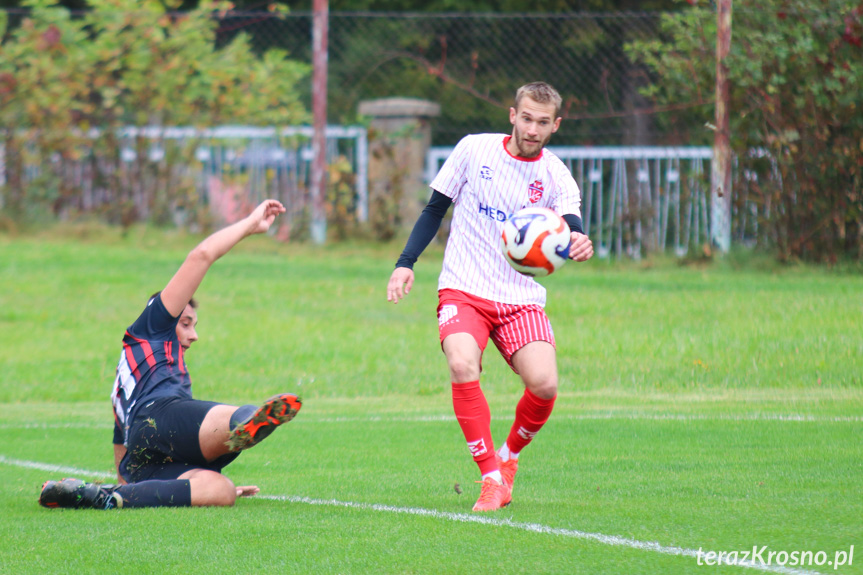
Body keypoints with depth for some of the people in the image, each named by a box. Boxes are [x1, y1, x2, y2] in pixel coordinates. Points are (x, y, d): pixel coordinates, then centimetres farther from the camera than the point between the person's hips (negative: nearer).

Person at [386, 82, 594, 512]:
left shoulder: (556, 177, -1)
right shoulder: (474, 150, 0)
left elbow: (571, 228, -17)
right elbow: (435, 208, 10)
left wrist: (578, 245, -41)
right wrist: (405, 263, 1)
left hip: (521, 299, 1)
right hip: (463, 290, -1)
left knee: (544, 383, -19)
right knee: (463, 366, -29)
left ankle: (509, 455, 14)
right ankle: (491, 477, -18)